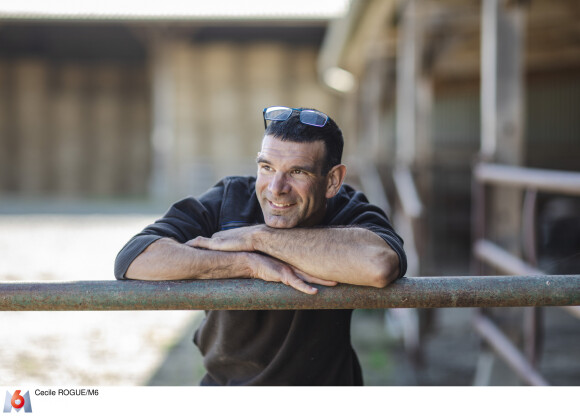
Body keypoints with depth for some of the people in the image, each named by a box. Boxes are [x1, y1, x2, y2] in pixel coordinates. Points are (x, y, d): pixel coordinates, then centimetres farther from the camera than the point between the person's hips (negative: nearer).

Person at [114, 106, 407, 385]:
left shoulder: (350, 214, -10)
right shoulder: (229, 200, -5)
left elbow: (381, 265, -34)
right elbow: (131, 259, -17)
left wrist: (256, 237, -25)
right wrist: (253, 264, -24)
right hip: (224, 382, 1)